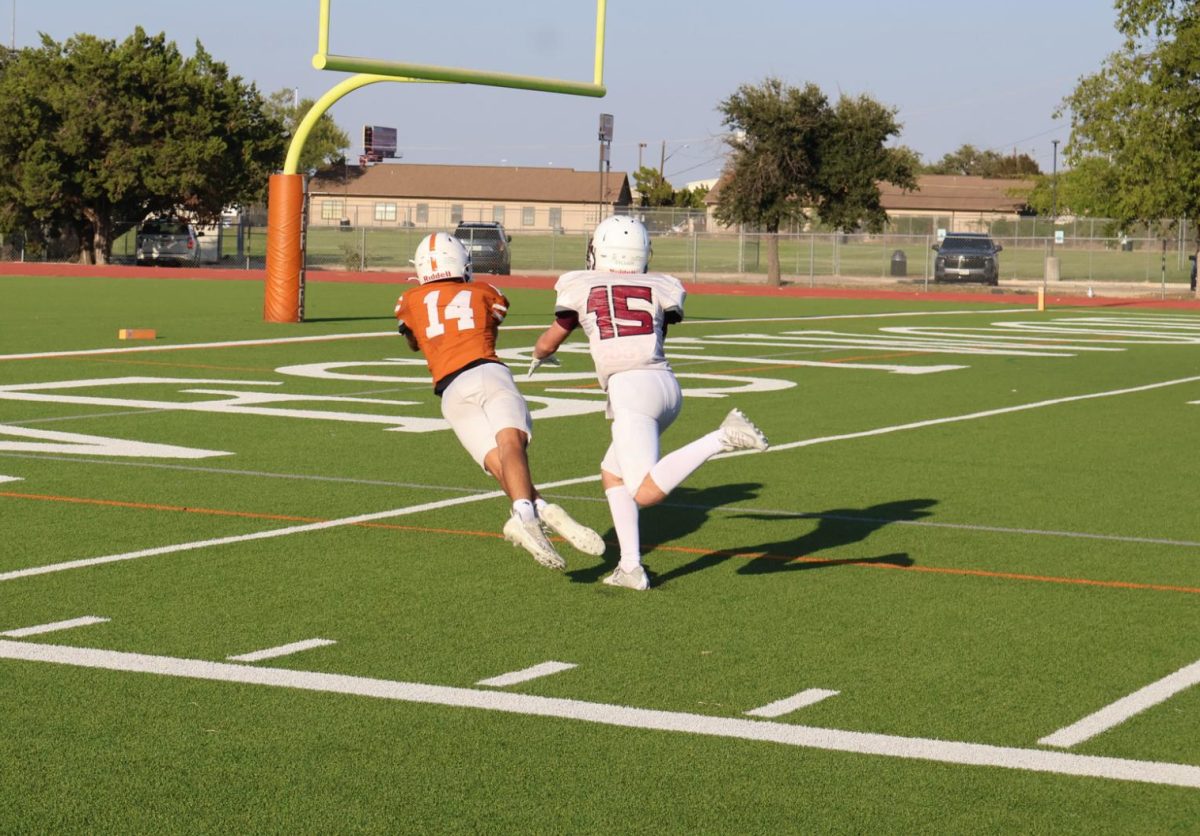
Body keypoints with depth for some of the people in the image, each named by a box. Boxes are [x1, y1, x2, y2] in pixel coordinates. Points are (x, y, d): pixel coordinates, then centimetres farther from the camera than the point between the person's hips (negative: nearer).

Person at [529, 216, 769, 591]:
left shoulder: (582, 287, 13)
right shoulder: (661, 289, 18)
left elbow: (547, 344, 28)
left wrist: (538, 357, 50)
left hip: (630, 388, -5)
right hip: (667, 386, 5)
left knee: (647, 493, -15)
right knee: (612, 474, 22)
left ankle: (722, 438, -30)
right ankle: (630, 566, 11)